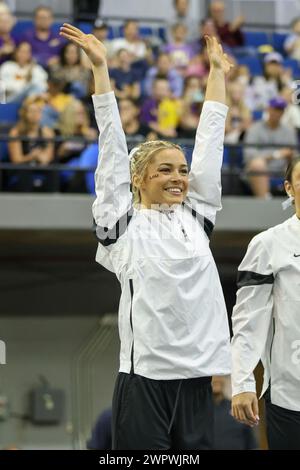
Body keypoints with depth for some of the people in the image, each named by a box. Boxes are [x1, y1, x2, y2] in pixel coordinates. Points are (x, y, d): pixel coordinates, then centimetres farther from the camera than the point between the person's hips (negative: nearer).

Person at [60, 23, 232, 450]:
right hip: (144, 375, -4)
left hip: (196, 374, 5)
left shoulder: (195, 217, 13)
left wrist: (217, 71, 22)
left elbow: (210, 143, 17)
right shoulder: (122, 223, 2)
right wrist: (100, 67, 0)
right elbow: (112, 145, 1)